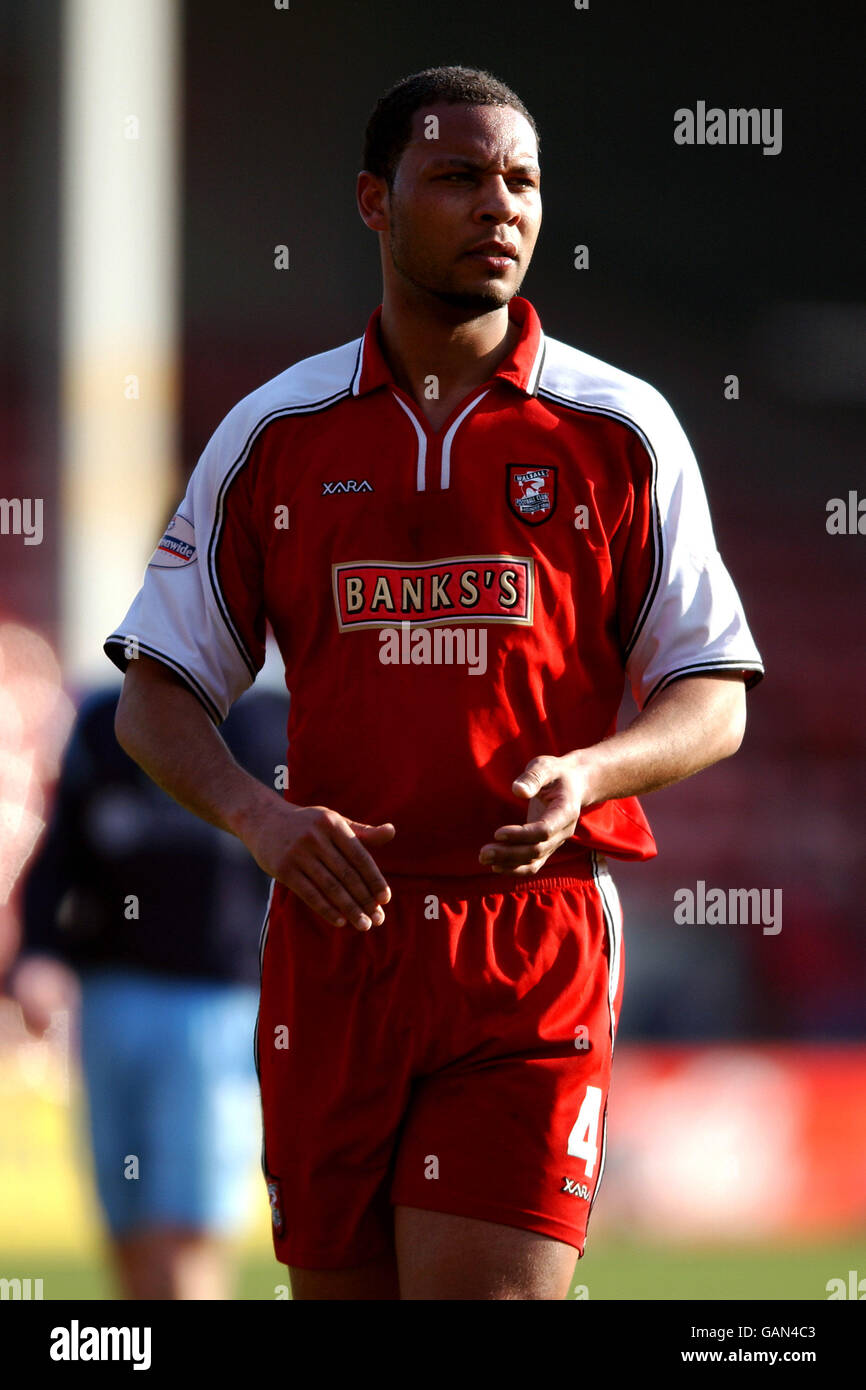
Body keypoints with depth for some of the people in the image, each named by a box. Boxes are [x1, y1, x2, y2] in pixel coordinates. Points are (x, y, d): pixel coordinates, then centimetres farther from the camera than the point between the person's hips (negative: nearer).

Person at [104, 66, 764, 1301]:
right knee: (335, 1283, 7)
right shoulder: (276, 434, 8)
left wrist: (585, 773, -16)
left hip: (535, 943, -2)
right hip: (335, 929, 2)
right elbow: (155, 693, 10)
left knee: (481, 1288, -14)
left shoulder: (621, 432, 4)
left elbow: (715, 699, 5)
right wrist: (257, 815, -11)